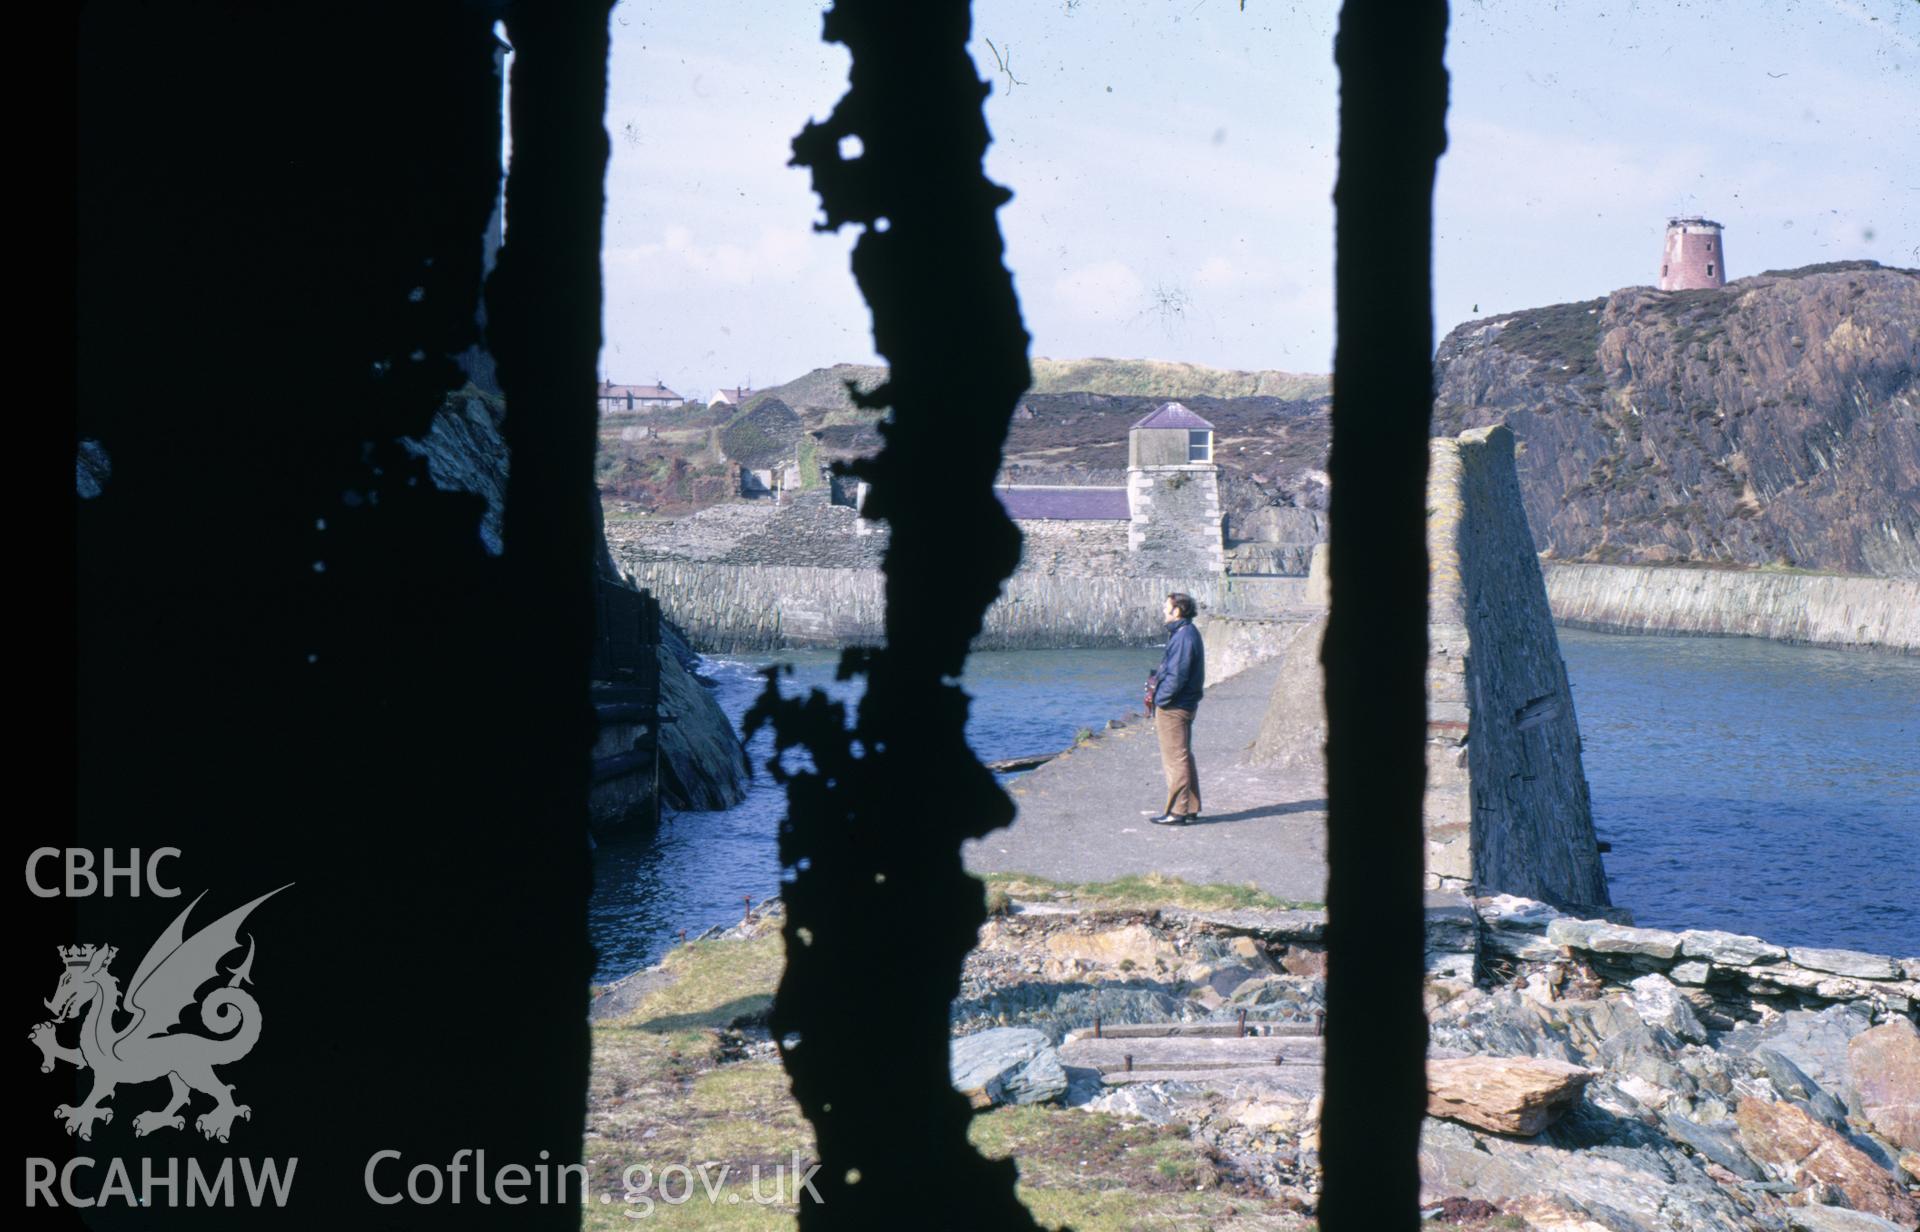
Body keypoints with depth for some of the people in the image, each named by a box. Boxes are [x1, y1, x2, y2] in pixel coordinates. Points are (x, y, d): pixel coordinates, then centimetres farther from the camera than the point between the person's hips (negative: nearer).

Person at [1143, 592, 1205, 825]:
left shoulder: (1184, 637, -19)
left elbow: (1176, 676, -22)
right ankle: (1190, 808, 21)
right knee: (1183, 757, 15)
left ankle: (1177, 811, -3)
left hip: (1173, 707, -10)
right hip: (1183, 705, 10)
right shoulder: (1186, 633, 14)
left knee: (1175, 759, -6)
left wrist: (1159, 699, -14)